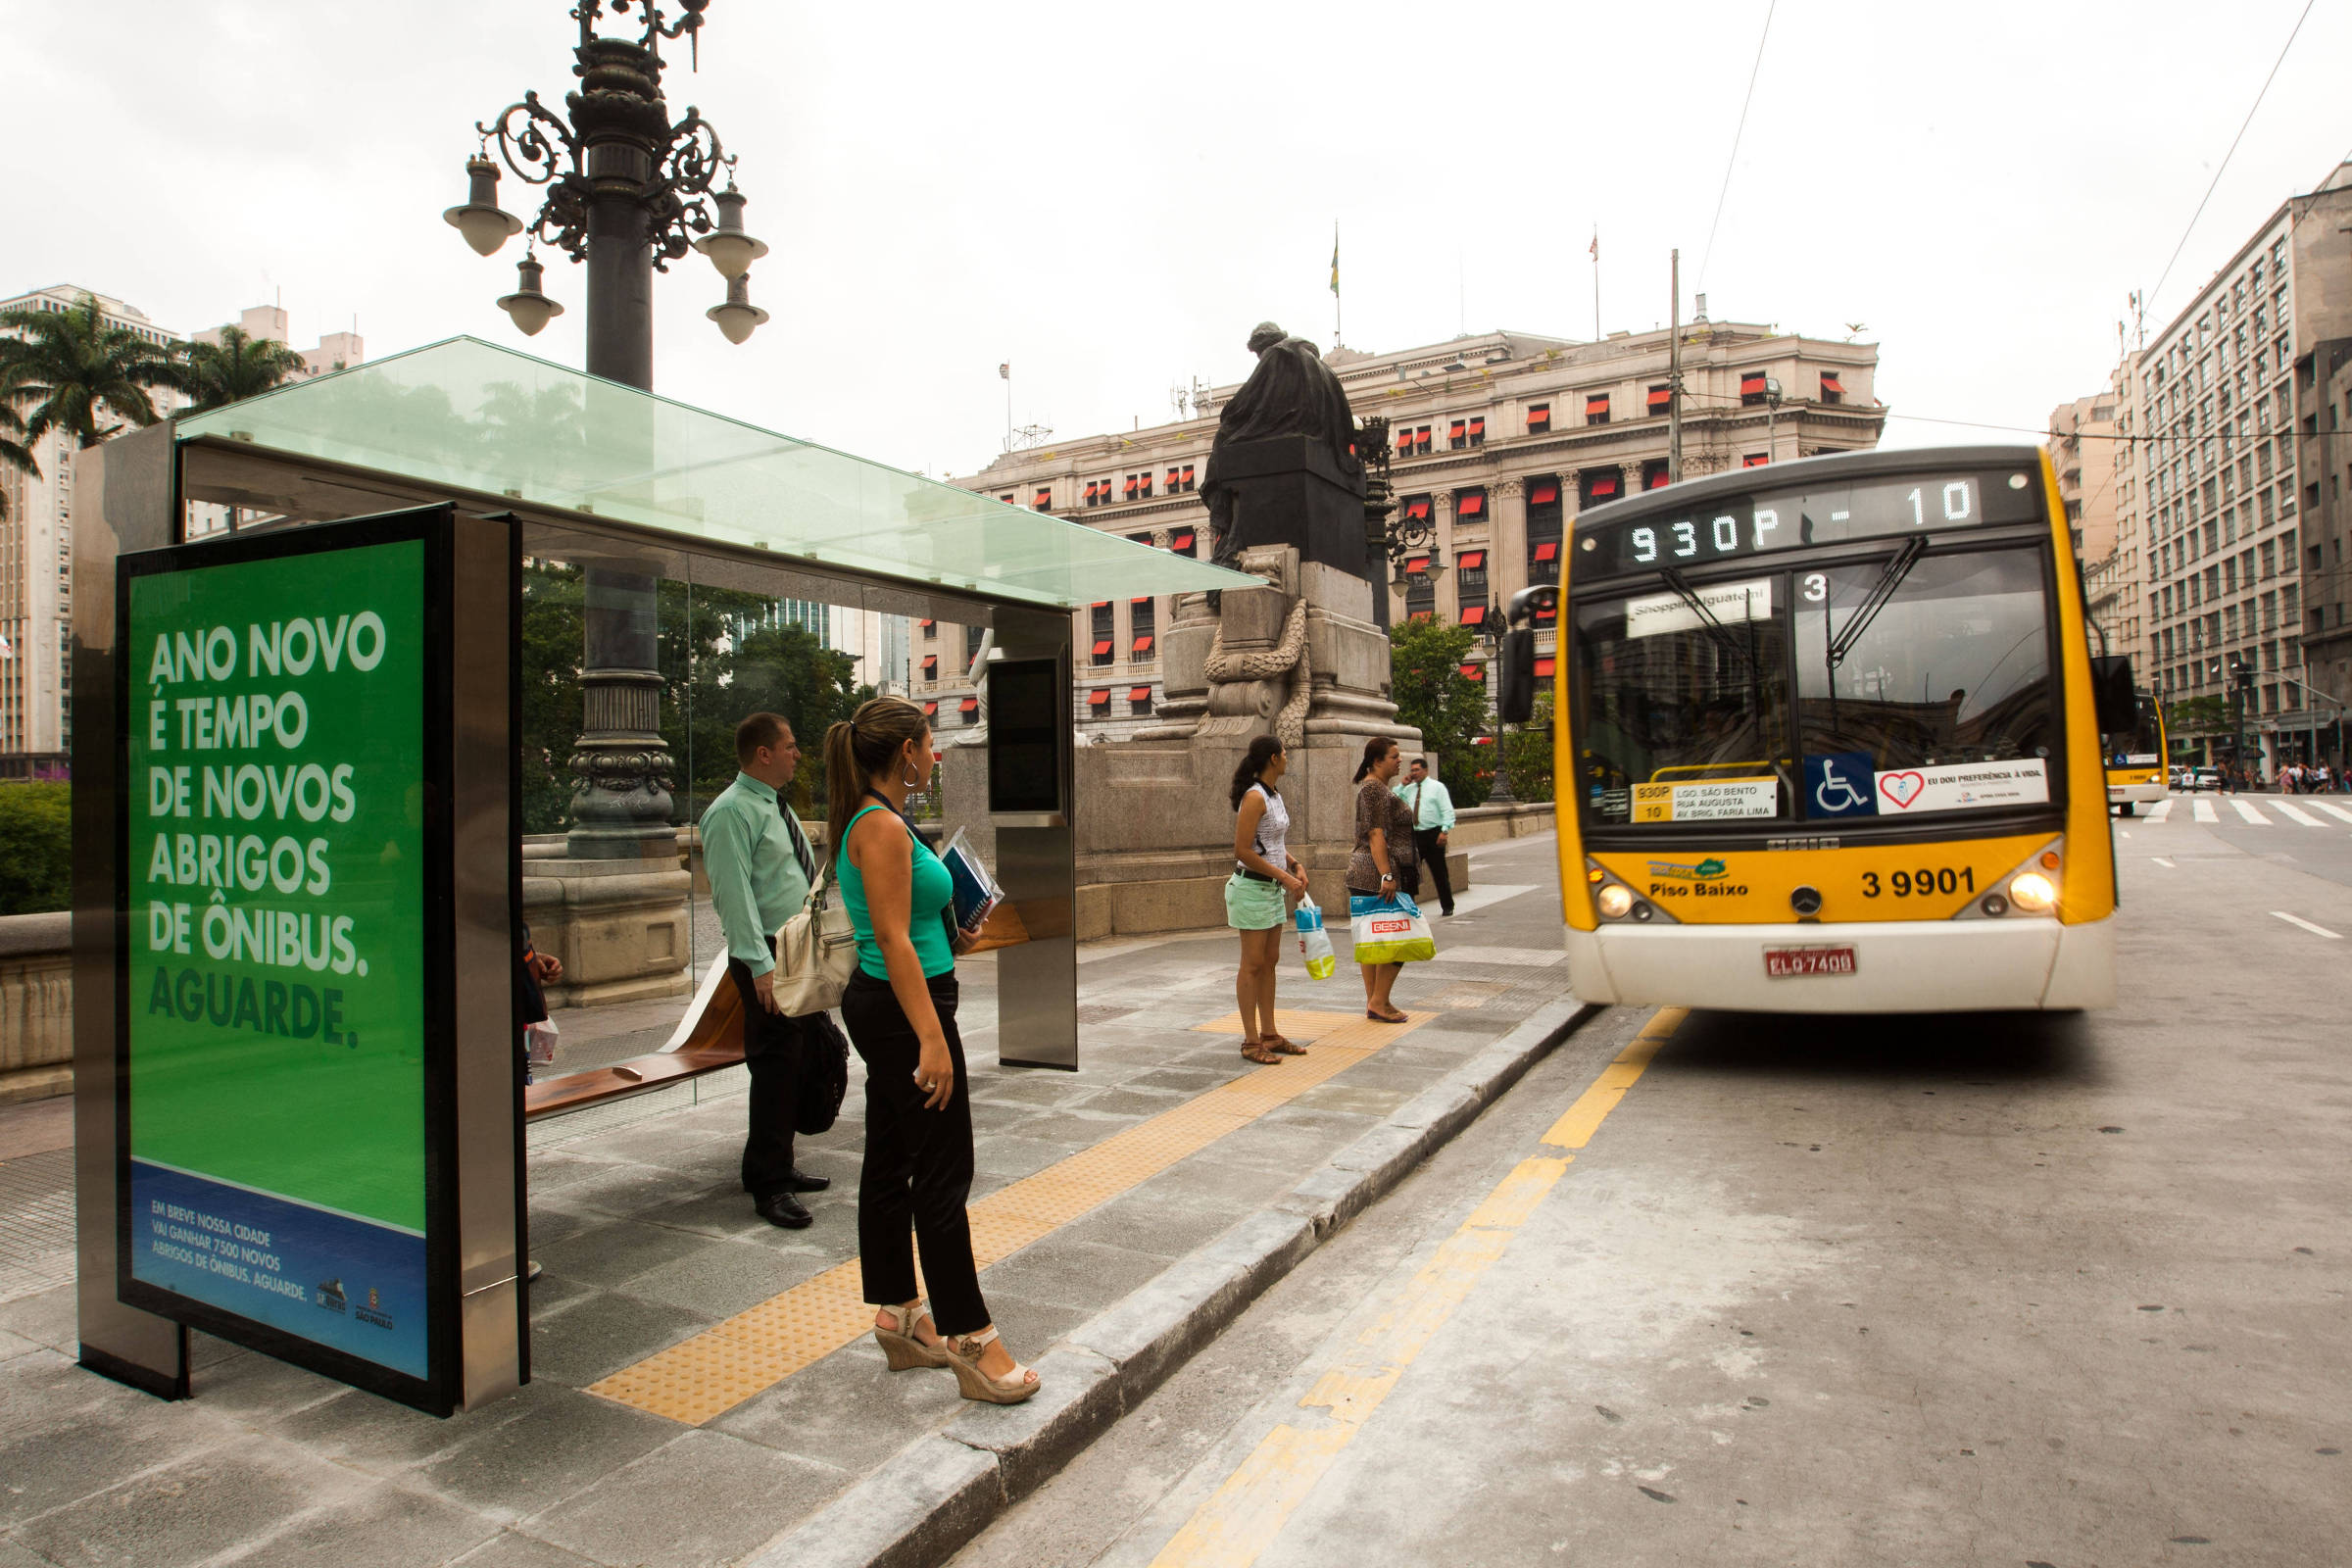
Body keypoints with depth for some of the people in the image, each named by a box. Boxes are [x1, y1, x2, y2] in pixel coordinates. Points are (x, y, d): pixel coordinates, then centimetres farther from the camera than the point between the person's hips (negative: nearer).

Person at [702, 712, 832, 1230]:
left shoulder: (776, 807, 17)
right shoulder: (733, 812, -14)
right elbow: (734, 893, -20)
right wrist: (760, 965, -25)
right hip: (768, 958, -10)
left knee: (795, 1064, 15)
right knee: (776, 1066, -7)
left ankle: (778, 1168, 28)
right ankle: (769, 1186, 2)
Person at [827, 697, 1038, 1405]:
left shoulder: (870, 821, 12)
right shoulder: (883, 827, -19)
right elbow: (894, 939, -24)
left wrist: (949, 907, 22)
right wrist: (931, 1039, -26)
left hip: (880, 1004, 10)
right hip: (907, 1008, -10)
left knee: (891, 1162, 15)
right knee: (942, 1173, -4)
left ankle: (897, 1319, 26)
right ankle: (971, 1342, 5)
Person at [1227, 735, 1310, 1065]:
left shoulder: (1274, 794, 11)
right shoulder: (1254, 797, -17)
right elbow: (1243, 851, -21)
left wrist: (1295, 865, 3)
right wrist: (1285, 877, -18)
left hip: (1272, 889, 9)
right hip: (1252, 887, -9)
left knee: (1270, 962, 13)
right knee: (1253, 964, -2)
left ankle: (1269, 1034, 21)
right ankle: (1251, 1041, 5)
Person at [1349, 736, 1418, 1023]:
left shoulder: (1373, 786, 19)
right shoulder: (1375, 788, -13)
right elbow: (1377, 835, -21)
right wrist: (1386, 876, -25)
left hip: (1362, 873, 11)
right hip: (1375, 872, -11)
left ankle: (1374, 1003, 15)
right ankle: (1378, 1002, -3)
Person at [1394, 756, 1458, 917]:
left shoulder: (1437, 787, -1)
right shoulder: (1409, 789, 13)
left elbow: (1447, 811, -6)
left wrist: (1444, 831, -16)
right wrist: (1402, 785, 5)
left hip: (1433, 834, -4)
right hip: (1414, 835, 4)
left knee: (1440, 873, 3)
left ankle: (1447, 907, 16)